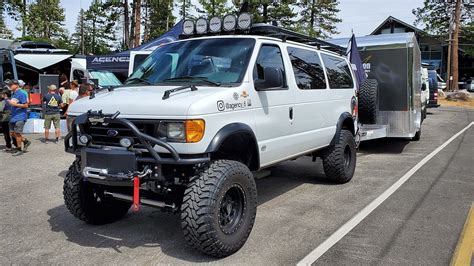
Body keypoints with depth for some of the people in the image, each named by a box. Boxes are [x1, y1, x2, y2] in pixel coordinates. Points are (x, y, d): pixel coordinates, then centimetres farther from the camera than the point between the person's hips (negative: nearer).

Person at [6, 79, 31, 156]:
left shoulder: (21, 94, -11)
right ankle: (26, 141, 25)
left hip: (20, 117, -9)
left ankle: (20, 150, 7)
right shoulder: (13, 94, 15)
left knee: (17, 134, -5)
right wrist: (10, 102, 7)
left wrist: (14, 104, -19)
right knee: (12, 133, 10)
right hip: (13, 117, 9)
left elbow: (26, 105, -16)